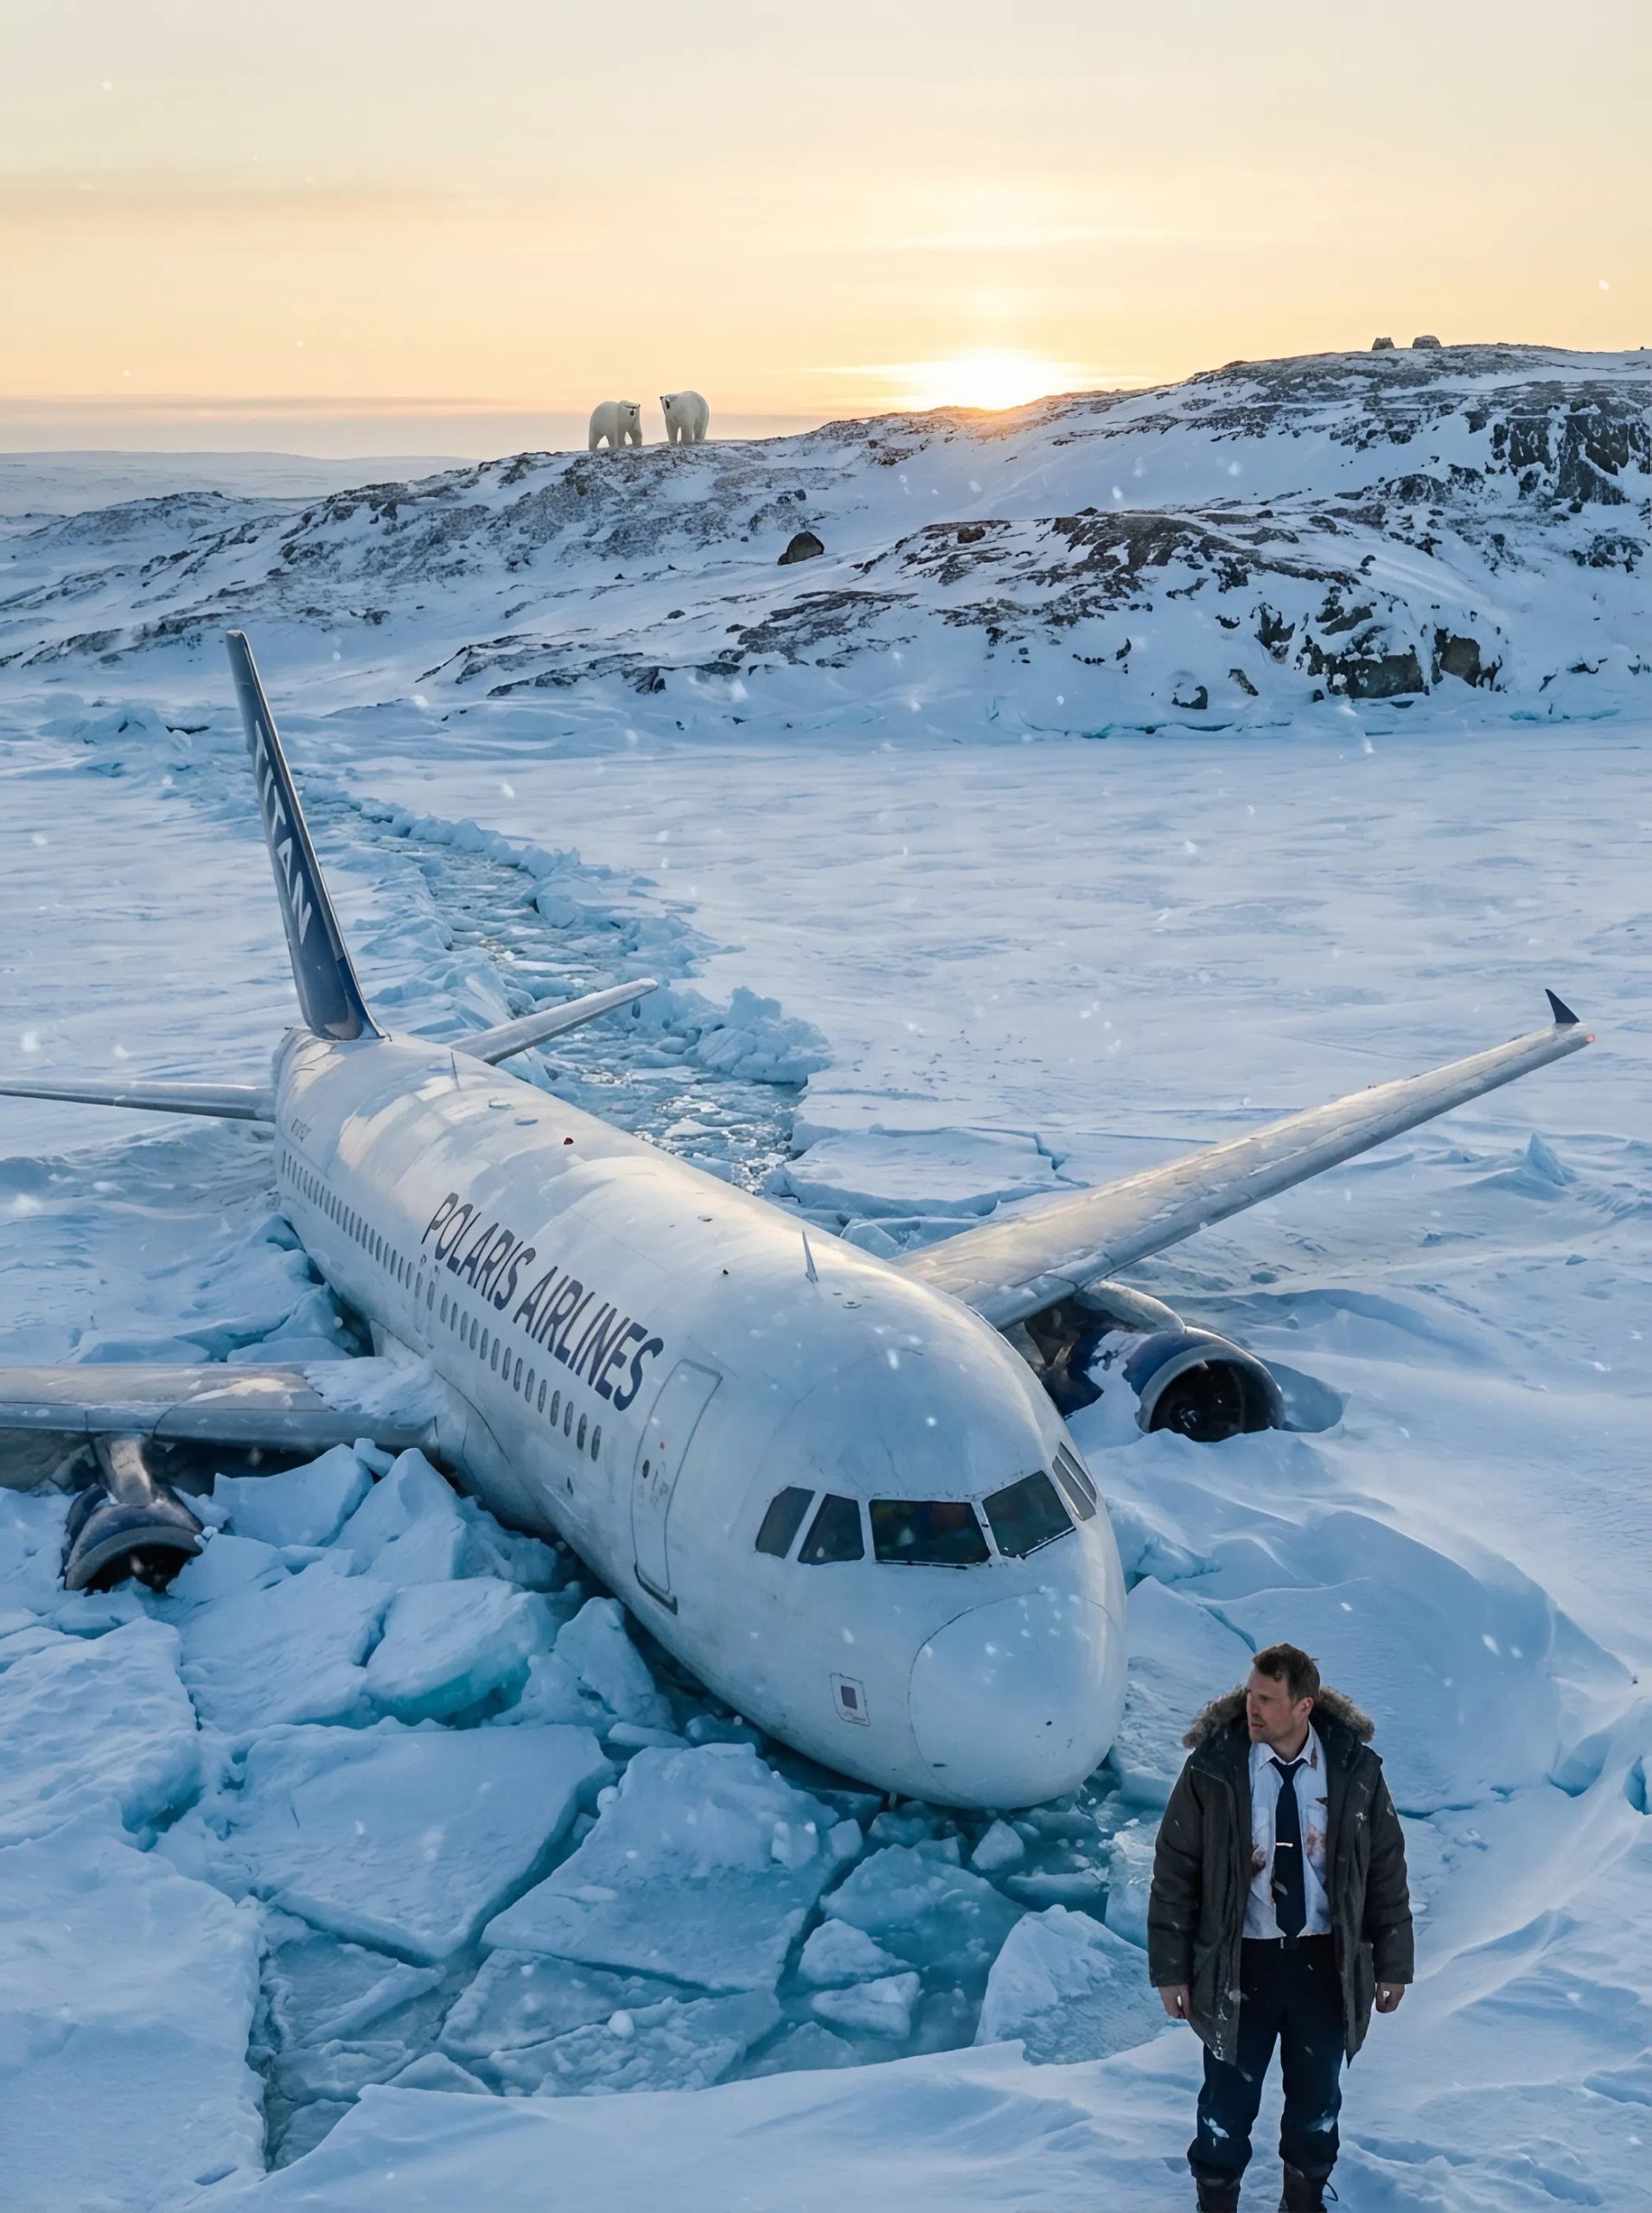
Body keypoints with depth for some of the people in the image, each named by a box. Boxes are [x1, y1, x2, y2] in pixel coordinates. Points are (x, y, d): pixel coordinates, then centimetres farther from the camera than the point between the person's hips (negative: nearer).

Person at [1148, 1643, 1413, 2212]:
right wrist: (1171, 1970, -7)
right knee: (1229, 2099, 10)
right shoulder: (1213, 1768, -12)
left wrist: (1392, 1964, 4)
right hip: (1240, 1962, -2)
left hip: (1326, 1963, 2)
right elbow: (1174, 1872, -7)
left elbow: (1386, 1869, 2)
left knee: (1318, 2099, 18)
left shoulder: (1354, 1769, -8)